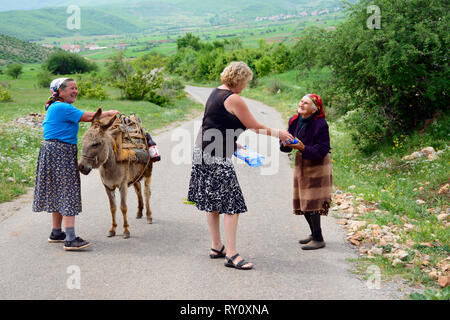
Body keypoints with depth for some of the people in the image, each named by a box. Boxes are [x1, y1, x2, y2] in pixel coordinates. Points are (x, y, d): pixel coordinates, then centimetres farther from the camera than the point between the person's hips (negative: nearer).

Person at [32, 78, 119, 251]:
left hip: (57, 152, 11)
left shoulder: (56, 107, 17)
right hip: (59, 153, -11)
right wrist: (108, 113, -3)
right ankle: (70, 239, -13)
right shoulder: (62, 107, -15)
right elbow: (87, 117, -14)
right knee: (67, 191, -11)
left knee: (58, 193, 16)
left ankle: (56, 233, 25)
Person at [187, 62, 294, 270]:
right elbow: (255, 127, -7)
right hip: (217, 157, -10)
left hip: (203, 150, 10)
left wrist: (233, 144, 25)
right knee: (231, 203, -7)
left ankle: (216, 247, 23)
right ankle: (231, 254, -6)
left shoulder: (216, 93, 14)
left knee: (212, 202, 14)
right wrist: (278, 133, 7)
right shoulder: (233, 99, -14)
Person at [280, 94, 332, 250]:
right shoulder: (294, 121, 0)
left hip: (317, 165, -7)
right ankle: (314, 234, 28)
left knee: (312, 203, -9)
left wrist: (303, 148, -32)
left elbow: (322, 151, -20)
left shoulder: (320, 124, -20)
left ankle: (318, 239, 1)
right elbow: (285, 141, 7)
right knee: (302, 202, 12)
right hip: (301, 163, 8)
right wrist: (285, 143, -17)